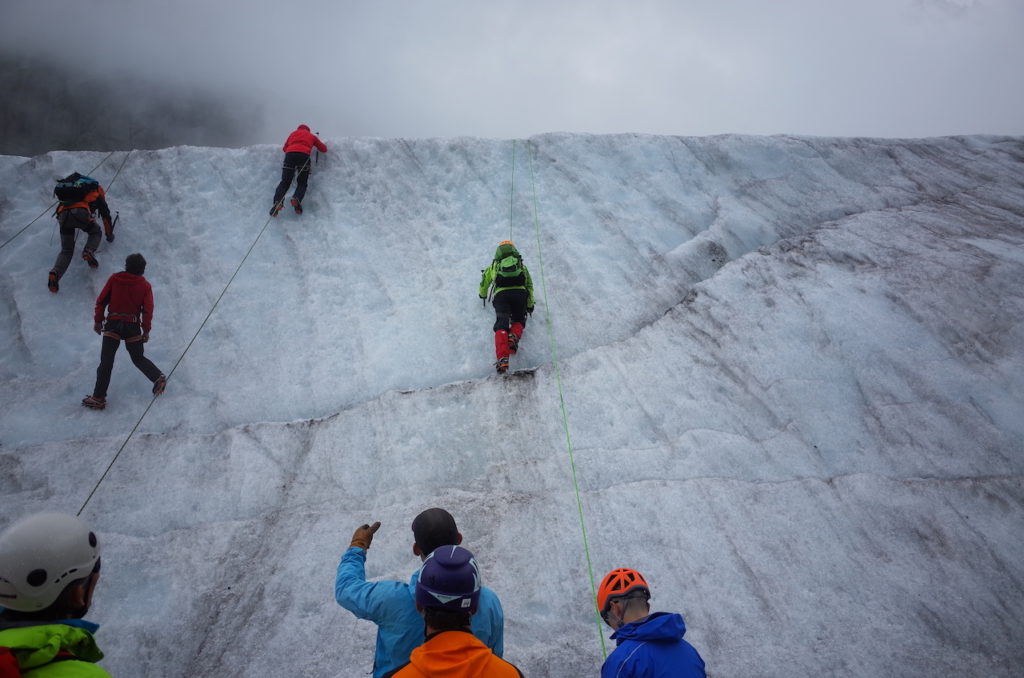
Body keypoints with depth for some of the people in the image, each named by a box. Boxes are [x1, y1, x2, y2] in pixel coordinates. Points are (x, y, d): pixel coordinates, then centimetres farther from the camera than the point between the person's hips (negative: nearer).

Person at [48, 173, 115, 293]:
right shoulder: (97, 192, 27)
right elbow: (106, 215, 28)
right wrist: (110, 234, 39)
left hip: (63, 215, 4)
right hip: (80, 213, -4)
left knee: (66, 250, 11)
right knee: (95, 232, 27)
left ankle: (55, 273, -15)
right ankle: (89, 251, -5)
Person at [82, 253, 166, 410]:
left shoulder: (114, 279, 2)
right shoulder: (145, 285, 1)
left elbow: (101, 300, 1)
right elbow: (148, 310, -3)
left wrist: (98, 321, 10)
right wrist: (146, 331, 4)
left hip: (113, 323, -1)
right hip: (133, 326, 1)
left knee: (106, 362, 1)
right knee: (139, 358, 20)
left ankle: (98, 397, 2)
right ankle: (158, 378, 6)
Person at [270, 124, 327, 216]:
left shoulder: (293, 133, 33)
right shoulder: (312, 136, 29)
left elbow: (285, 148, 30)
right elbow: (324, 149, 30)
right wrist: (324, 145, 53)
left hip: (289, 154, 1)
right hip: (304, 155, -1)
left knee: (285, 182, 1)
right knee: (302, 183, 7)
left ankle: (278, 202, -23)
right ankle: (297, 199, -24)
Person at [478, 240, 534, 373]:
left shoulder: (494, 265, 31)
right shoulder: (522, 266, 31)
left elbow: (484, 282, 44)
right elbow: (529, 286, 28)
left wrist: (483, 295, 63)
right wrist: (530, 305, 36)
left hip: (501, 293, -1)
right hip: (520, 293, 1)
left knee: (501, 326, -8)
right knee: (519, 320, 23)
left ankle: (502, 359, -28)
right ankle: (514, 336, -12)